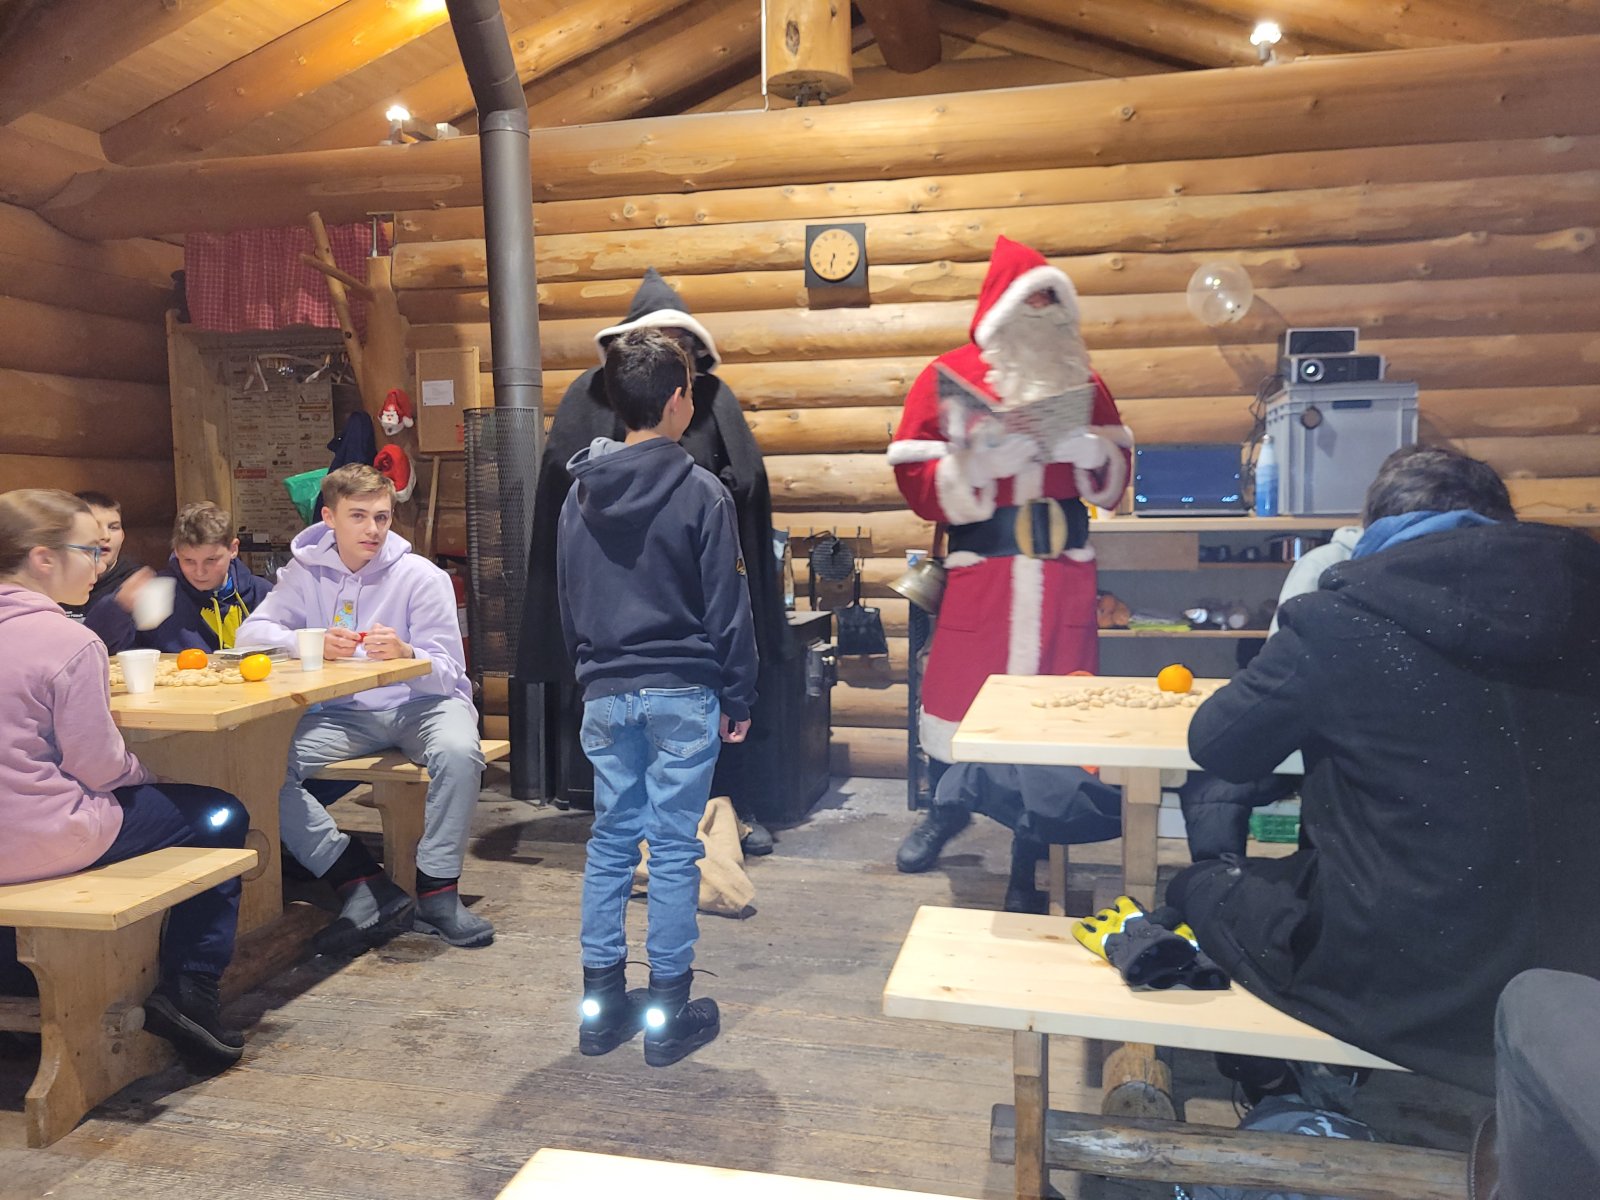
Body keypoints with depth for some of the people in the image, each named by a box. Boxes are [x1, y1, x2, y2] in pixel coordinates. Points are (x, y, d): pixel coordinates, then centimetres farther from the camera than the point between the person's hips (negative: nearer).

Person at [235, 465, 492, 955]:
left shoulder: (422, 576, -8)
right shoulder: (306, 571, 3)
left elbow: (449, 672, -11)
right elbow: (251, 631, -5)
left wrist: (406, 653, -35)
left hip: (420, 704, -3)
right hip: (344, 713, 3)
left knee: (458, 753, -35)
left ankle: (437, 892, -16)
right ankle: (366, 886, -16)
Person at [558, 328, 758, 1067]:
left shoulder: (580, 493, 7)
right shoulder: (700, 493, -9)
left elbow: (566, 605, 14)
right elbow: (728, 608, -8)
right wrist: (738, 700, 0)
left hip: (606, 695, 5)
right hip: (682, 694, -5)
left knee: (611, 839, 14)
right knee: (675, 846, 3)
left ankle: (601, 1003, 22)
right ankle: (669, 1013, 13)